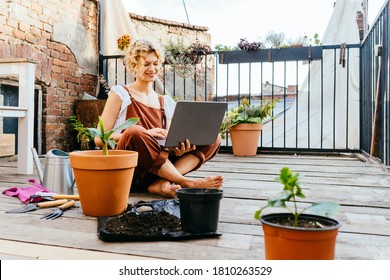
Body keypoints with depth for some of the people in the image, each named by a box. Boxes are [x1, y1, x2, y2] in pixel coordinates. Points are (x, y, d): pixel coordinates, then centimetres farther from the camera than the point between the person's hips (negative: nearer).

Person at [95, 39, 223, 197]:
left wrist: (178, 149, -13)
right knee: (135, 132, -36)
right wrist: (145, 134, -19)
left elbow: (169, 142, 12)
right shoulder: (120, 93, 3)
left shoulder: (167, 102, 16)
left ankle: (161, 183, -26)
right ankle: (186, 183, -24)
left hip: (155, 170, 5)